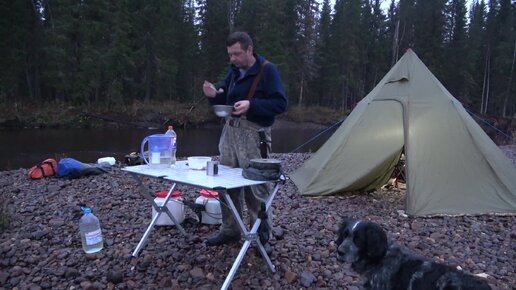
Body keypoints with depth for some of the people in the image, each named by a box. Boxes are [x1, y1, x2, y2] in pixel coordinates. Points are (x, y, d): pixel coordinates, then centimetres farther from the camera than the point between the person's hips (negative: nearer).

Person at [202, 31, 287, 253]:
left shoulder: (267, 70, -8)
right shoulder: (233, 70, 12)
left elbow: (280, 103, -14)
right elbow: (226, 100, 17)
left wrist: (251, 105, -26)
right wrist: (215, 95, -6)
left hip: (253, 134, -7)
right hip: (230, 130, 7)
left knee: (255, 187, -4)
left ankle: (262, 236, 12)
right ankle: (229, 230, 26)